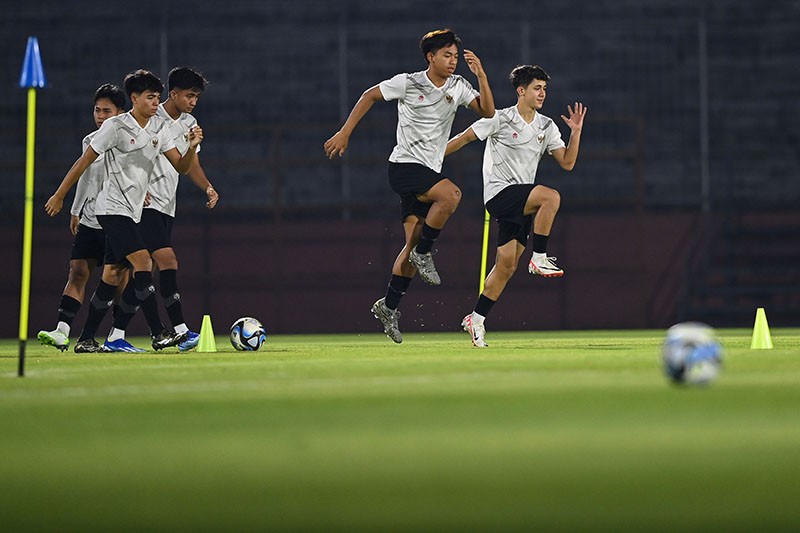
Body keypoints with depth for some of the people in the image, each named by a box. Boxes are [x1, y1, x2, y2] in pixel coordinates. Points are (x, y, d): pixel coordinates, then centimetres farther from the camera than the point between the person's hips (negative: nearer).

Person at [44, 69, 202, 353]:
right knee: (143, 265, -19)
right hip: (113, 208, -7)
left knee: (111, 277, 8)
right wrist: (59, 196, 1)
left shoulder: (160, 128, 8)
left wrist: (192, 147, -15)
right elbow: (84, 161, -4)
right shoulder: (116, 126, -10)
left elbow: (181, 167, 6)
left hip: (132, 211, 7)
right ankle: (116, 337, -14)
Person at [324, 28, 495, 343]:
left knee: (414, 242, 2)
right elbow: (369, 96, 5)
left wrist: (481, 75, -16)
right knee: (451, 194, -30)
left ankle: (389, 307, 11)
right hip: (404, 165, -6)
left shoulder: (458, 87, 6)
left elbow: (487, 111, -4)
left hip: (429, 173, 6)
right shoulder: (408, 83, -7)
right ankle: (423, 254, -14)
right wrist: (344, 134, 3)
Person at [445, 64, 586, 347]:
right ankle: (539, 258, -22)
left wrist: (576, 132, -6)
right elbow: (464, 138, 2)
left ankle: (476, 319, 12)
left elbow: (567, 163, 6)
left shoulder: (547, 127, 9)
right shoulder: (500, 119, -6)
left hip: (522, 202, 6)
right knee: (551, 196, -29)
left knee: (506, 266, 3)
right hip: (499, 193, -6)